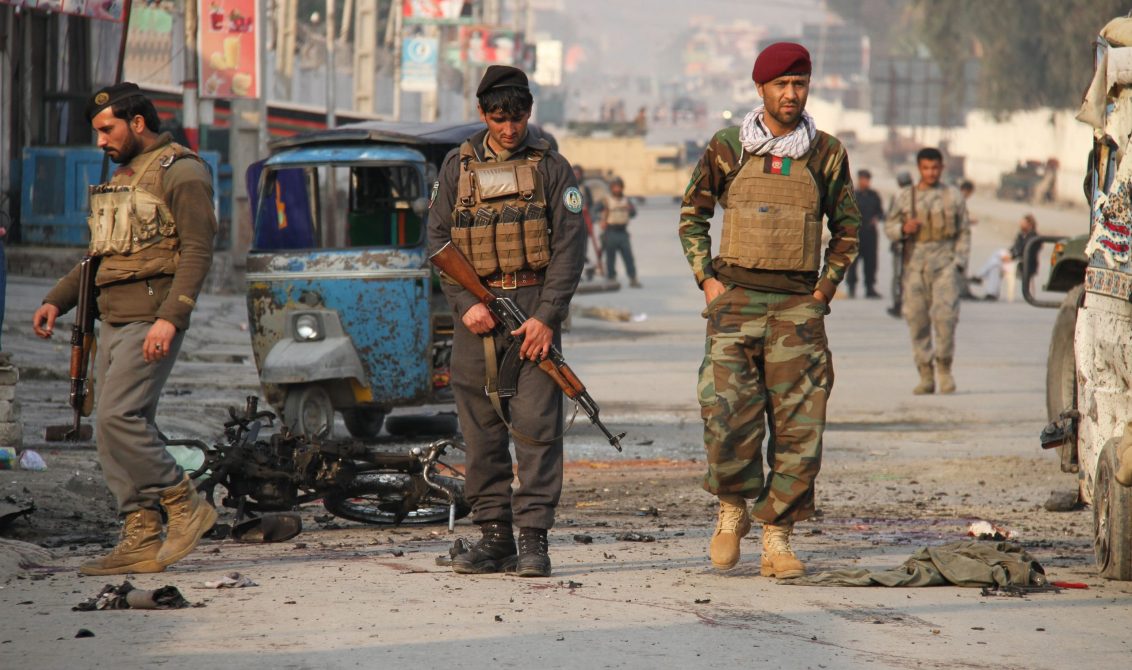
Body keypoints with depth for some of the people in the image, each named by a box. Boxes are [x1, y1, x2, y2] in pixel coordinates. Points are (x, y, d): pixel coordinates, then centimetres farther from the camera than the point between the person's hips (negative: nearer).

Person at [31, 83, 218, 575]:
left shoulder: (181, 172, -7)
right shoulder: (123, 177, 21)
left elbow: (197, 251, -14)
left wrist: (170, 317, -24)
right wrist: (57, 300, 16)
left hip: (150, 321, -9)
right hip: (113, 320, 9)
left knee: (119, 419, -18)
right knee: (116, 427, 3)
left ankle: (185, 506, -5)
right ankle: (142, 541, 3)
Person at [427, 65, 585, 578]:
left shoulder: (551, 167, 4)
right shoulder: (458, 167, 11)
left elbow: (569, 246, -1)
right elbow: (439, 240, 8)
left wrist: (548, 317, -11)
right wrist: (464, 304, -6)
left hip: (535, 308, -3)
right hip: (477, 310, 3)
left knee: (536, 423, -9)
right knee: (481, 429, 3)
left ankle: (533, 538, -8)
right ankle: (494, 535, 10)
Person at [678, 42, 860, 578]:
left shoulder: (827, 154, 6)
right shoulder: (727, 149, 4)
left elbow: (847, 229, 16)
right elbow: (692, 214, 14)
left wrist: (827, 286, 5)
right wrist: (706, 278, 3)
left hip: (798, 307, 1)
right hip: (736, 300, -1)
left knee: (798, 426, -3)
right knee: (727, 414, -13)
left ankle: (777, 538, 6)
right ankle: (732, 509, 11)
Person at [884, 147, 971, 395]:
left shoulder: (953, 196, 10)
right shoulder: (906, 196, 12)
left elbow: (964, 232, 11)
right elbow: (889, 227, 15)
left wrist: (959, 261, 0)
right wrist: (903, 229, -7)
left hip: (945, 262, -2)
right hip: (915, 263, 2)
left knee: (945, 314, -16)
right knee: (917, 319, -1)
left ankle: (944, 367, 0)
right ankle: (926, 376, 6)